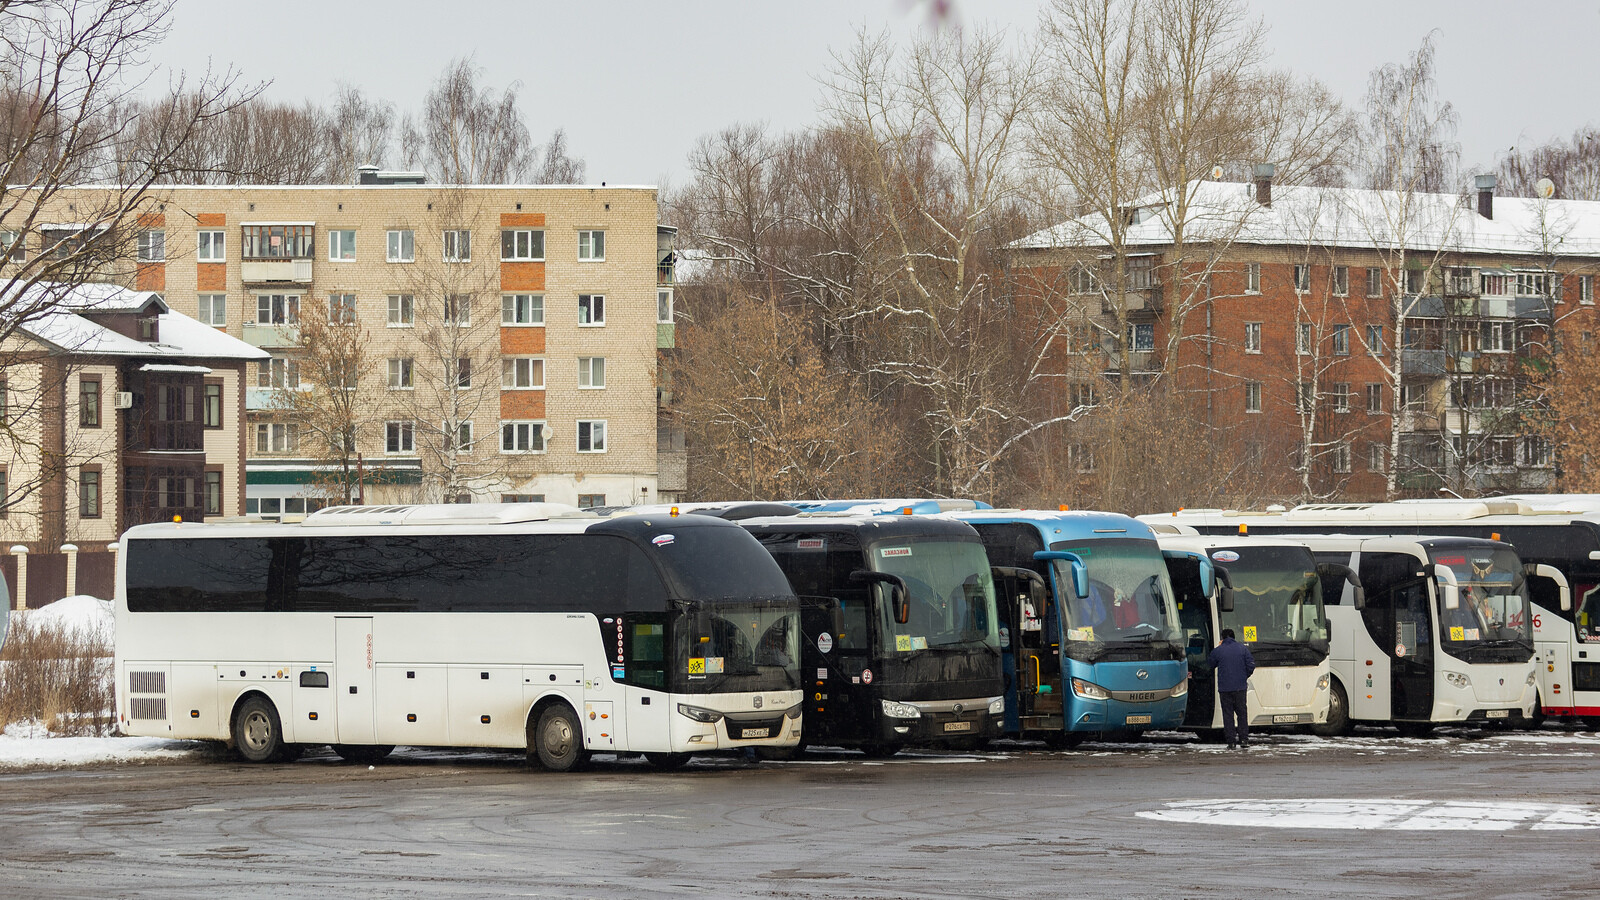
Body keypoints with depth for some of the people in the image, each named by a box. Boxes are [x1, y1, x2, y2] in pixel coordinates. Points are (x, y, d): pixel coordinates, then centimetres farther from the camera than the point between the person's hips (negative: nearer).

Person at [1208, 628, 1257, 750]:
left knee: (1228, 714, 3)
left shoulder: (1217, 651, -1)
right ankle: (1244, 739, 6)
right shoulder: (1242, 648, 2)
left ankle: (1231, 742, -1)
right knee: (1242, 712, 12)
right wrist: (1244, 677, 13)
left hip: (1224, 688, -1)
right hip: (1240, 687, 1)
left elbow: (1210, 668, 9)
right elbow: (1251, 665, 0)